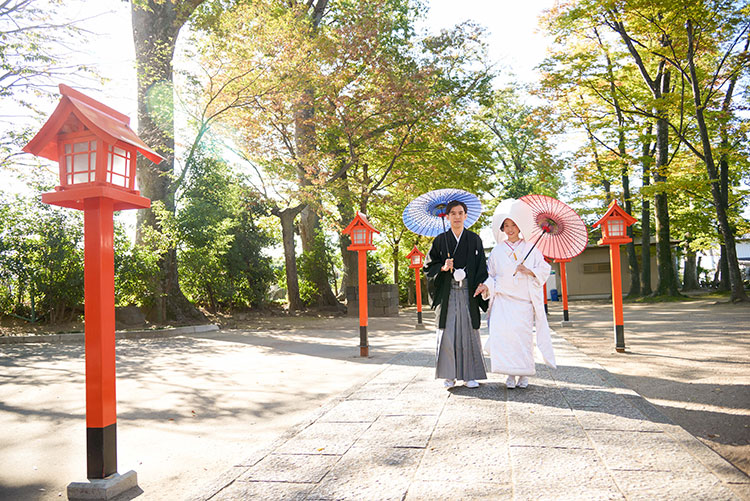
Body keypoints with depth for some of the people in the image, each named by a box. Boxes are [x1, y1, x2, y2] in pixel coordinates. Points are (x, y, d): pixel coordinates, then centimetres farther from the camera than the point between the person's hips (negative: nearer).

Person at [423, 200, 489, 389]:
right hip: (447, 293, 0)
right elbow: (428, 266, 7)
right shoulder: (440, 240, 6)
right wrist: (443, 268, -12)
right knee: (447, 333, -2)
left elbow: (481, 268, 6)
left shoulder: (474, 240, 8)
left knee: (469, 332, 1)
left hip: (468, 293, 0)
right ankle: (449, 375, 7)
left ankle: (470, 375, 10)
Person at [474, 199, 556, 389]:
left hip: (524, 299, -1)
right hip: (502, 299, 1)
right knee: (503, 332, -14)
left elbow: (544, 269, 8)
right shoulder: (497, 251, 12)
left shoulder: (530, 248, 8)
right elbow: (492, 274, 16)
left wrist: (529, 271, -10)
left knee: (523, 333, -8)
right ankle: (510, 373, -3)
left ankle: (524, 374, 6)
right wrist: (486, 285, -3)